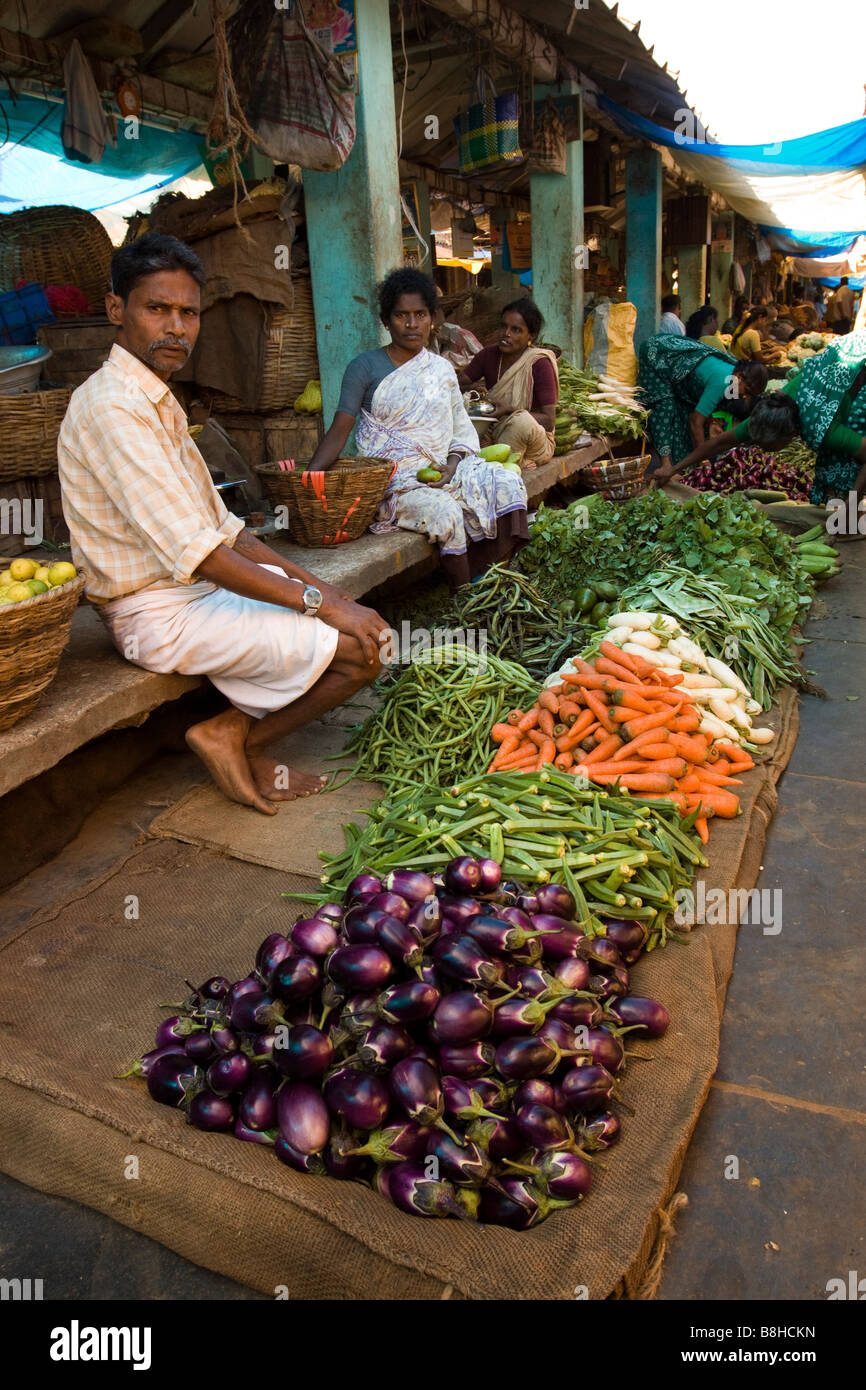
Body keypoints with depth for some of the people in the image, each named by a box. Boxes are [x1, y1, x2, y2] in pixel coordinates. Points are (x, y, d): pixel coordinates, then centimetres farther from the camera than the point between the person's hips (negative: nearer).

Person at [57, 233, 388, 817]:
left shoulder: (157, 402, 16)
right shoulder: (111, 407, -17)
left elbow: (221, 526, 14)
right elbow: (194, 551, -24)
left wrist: (313, 582, 4)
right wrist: (318, 601, -21)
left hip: (203, 587, 10)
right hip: (162, 615, -10)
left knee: (365, 621, 9)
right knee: (362, 649, -17)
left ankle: (244, 744, 9)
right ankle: (235, 736, 1)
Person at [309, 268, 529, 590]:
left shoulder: (442, 369, 16)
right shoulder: (364, 367, 1)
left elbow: (461, 427, 13)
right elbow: (339, 431, -5)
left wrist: (452, 464, -9)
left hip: (442, 470, 5)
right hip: (392, 478, -5)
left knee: (507, 484, -19)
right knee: (446, 513, -33)